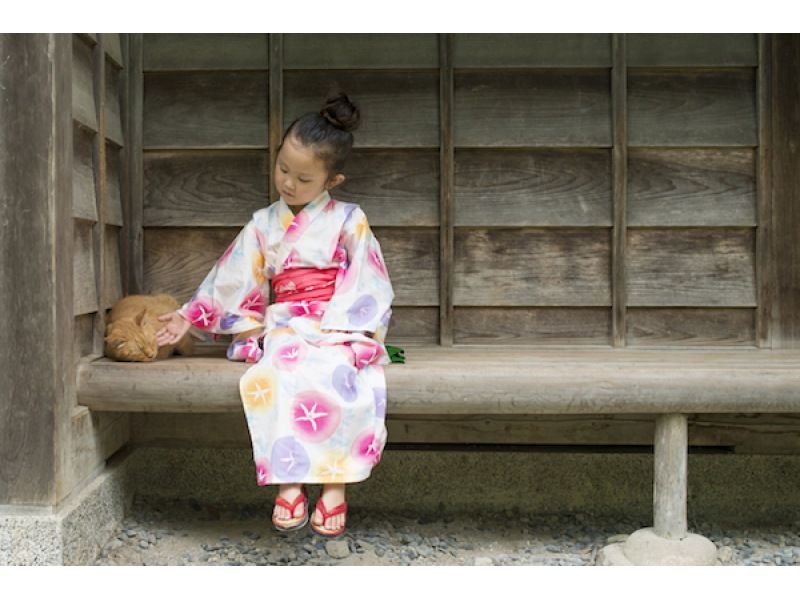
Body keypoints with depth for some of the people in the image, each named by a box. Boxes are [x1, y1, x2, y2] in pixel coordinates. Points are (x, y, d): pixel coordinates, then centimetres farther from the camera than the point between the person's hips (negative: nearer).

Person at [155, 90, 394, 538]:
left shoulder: (349, 221, 6)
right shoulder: (264, 225, 16)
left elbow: (366, 282, 0)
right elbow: (232, 278, 16)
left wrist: (342, 327, -14)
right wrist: (190, 317, 11)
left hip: (339, 330, -2)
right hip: (285, 328, 2)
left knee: (340, 375, -36)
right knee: (278, 374, -34)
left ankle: (335, 487, -29)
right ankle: (288, 483, -31)